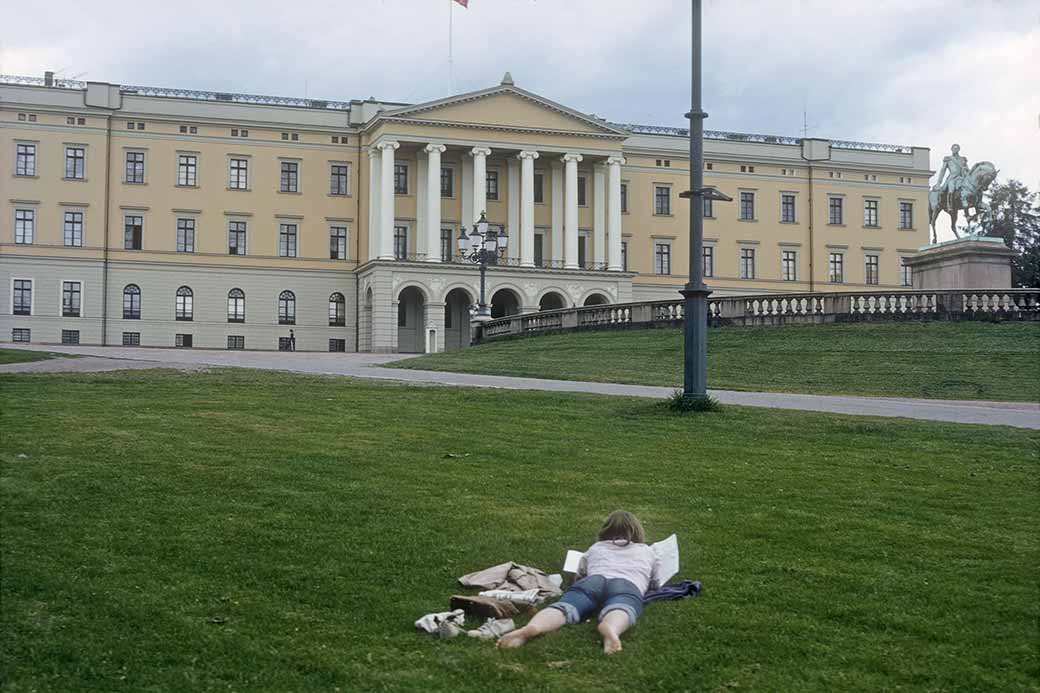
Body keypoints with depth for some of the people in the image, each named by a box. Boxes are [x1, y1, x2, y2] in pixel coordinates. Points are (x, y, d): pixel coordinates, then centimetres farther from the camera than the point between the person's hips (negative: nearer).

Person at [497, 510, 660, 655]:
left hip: (592, 581, 1)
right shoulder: (647, 551, 39)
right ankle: (611, 628, -69)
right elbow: (656, 584, 49)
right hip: (627, 585, -1)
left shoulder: (595, 548, 40)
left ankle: (531, 628, -57)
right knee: (619, 613, -32)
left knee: (563, 608, -25)